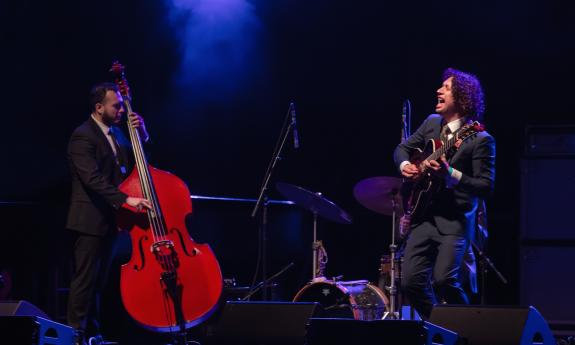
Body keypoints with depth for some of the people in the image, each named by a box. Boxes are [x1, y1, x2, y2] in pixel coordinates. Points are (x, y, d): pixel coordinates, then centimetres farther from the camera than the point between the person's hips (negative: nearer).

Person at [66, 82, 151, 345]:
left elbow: (133, 164, 16)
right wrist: (125, 199, -32)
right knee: (85, 279, -6)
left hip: (109, 219, 8)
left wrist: (141, 134, 2)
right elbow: (93, 178, -25)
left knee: (98, 281, 12)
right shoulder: (83, 136, -14)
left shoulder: (115, 132, 13)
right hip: (90, 220, -8)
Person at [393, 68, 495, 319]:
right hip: (424, 215, 6)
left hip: (455, 220, -6)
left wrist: (450, 174, -27)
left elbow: (486, 186, -15)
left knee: (443, 280, -22)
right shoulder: (432, 123, 10)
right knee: (411, 282, -4)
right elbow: (402, 148, 23)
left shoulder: (479, 139, -11)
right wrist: (405, 165, 0)